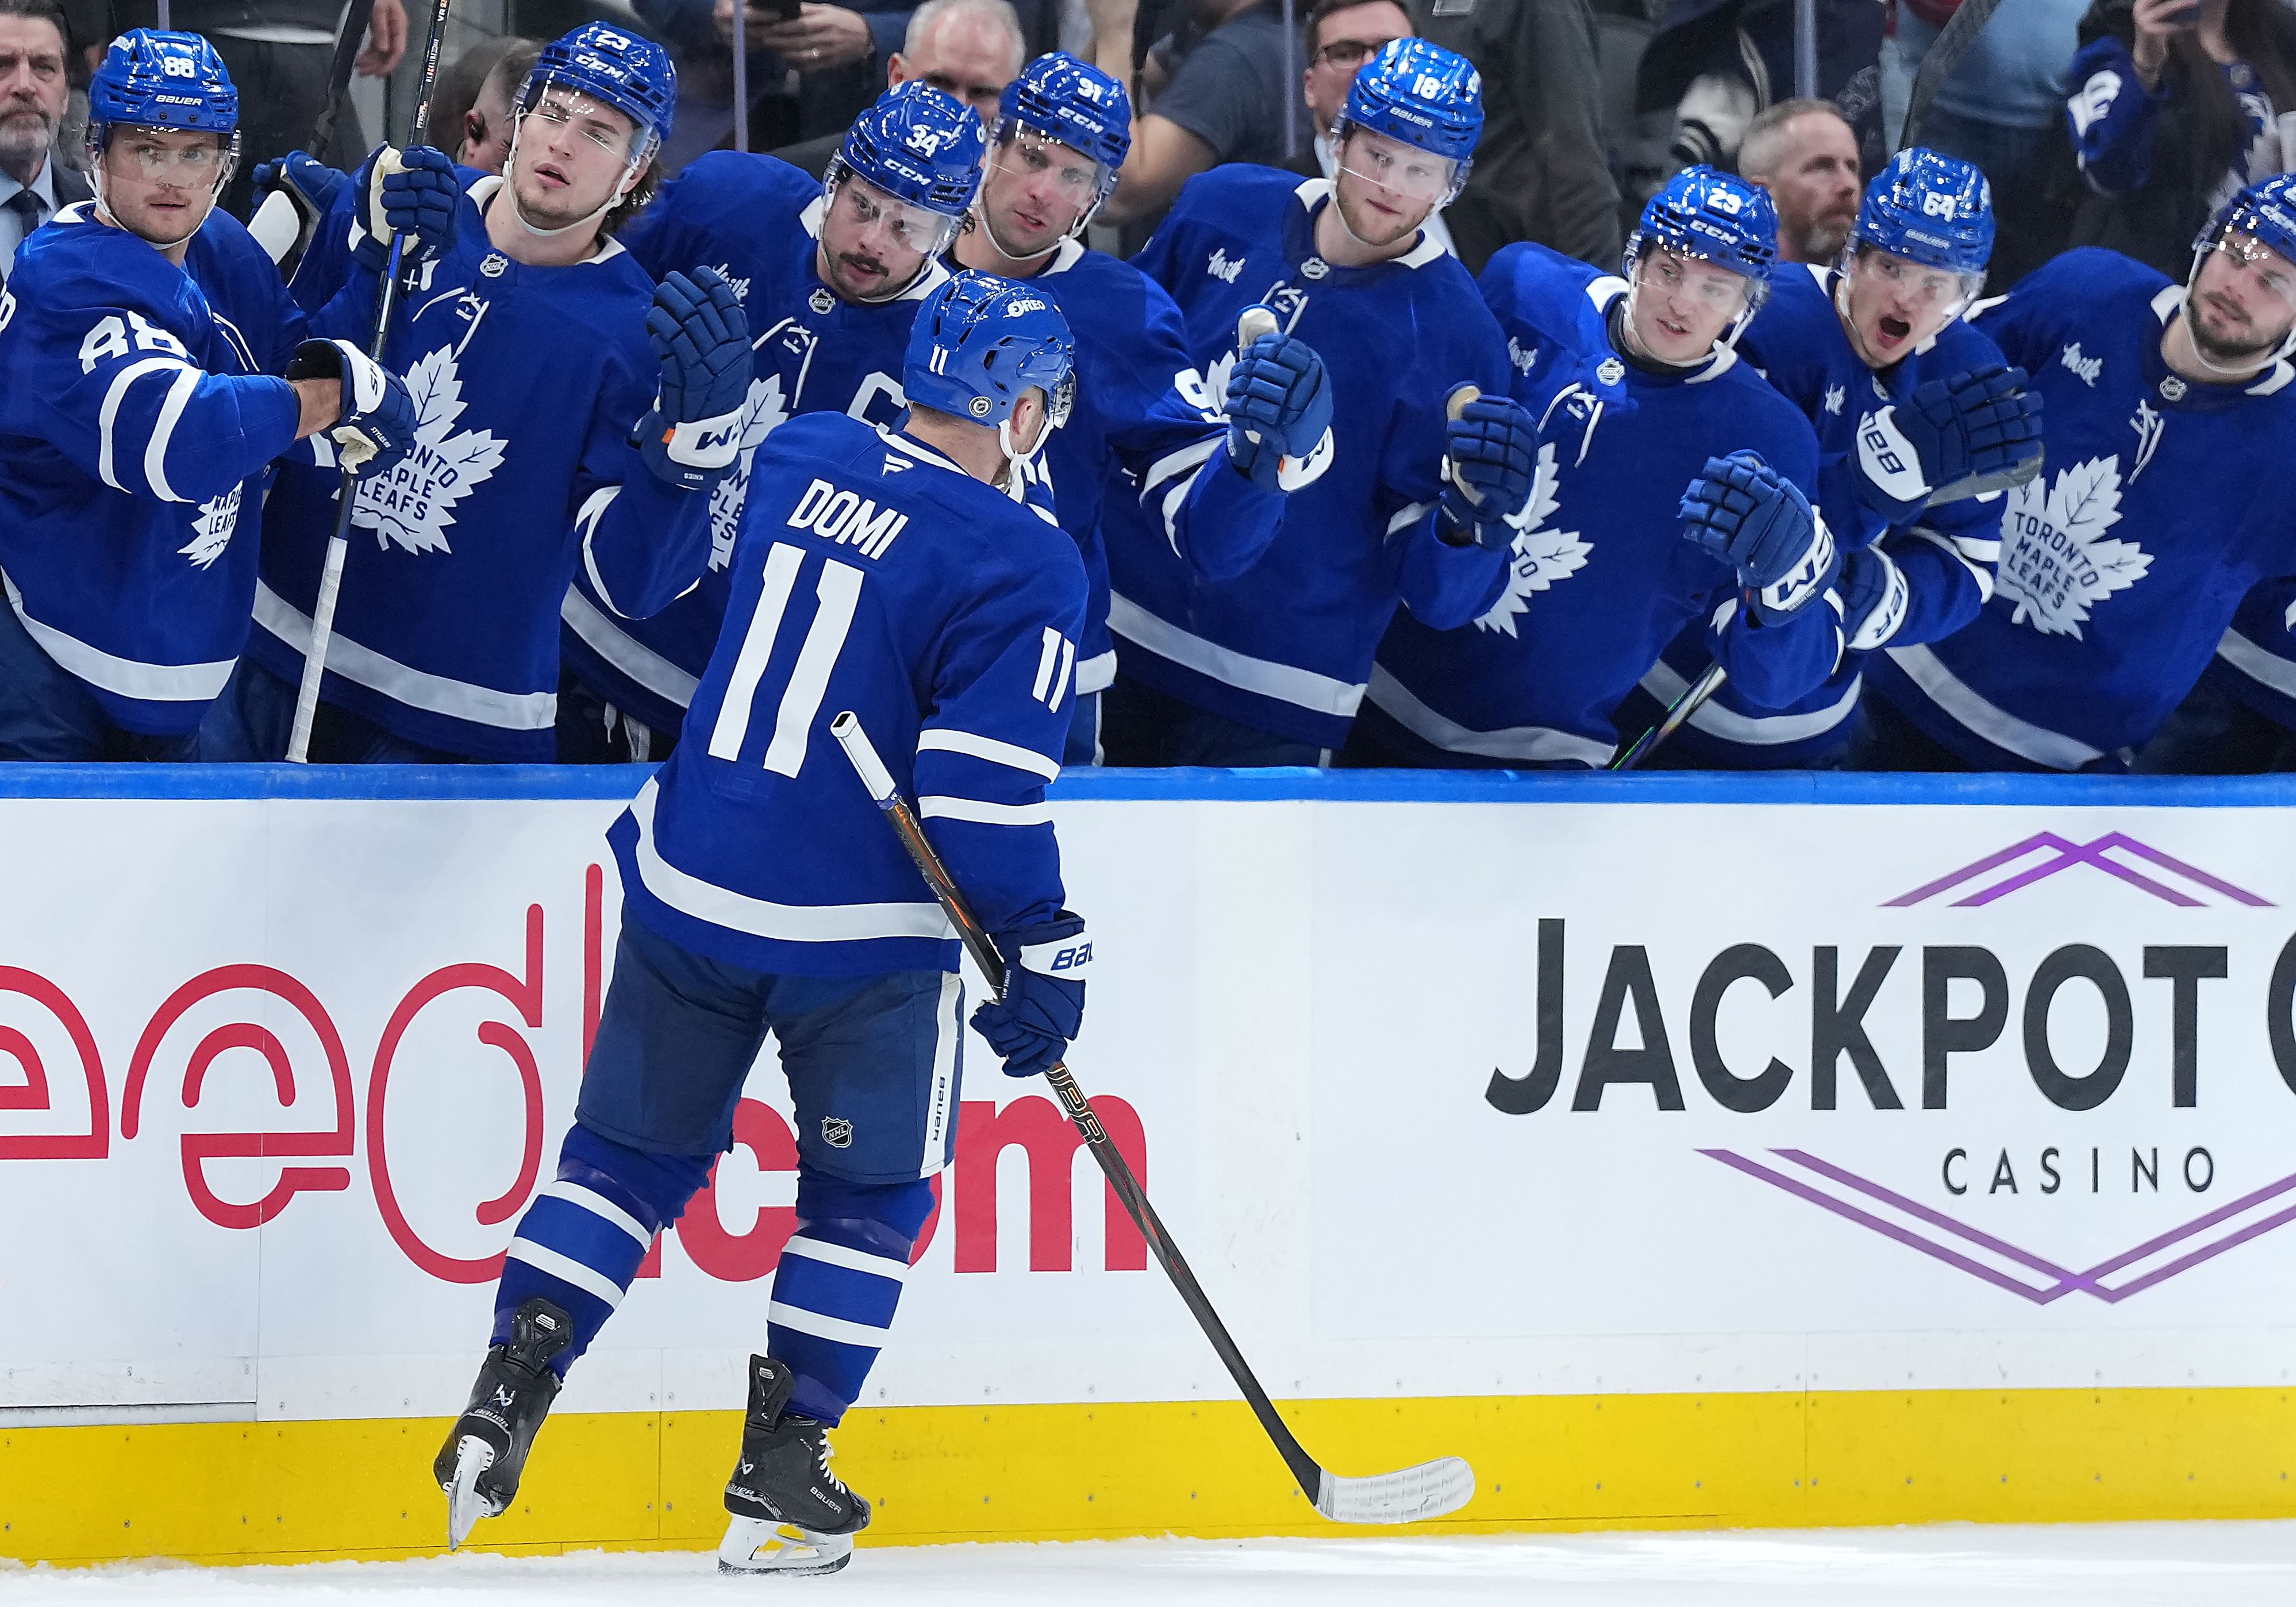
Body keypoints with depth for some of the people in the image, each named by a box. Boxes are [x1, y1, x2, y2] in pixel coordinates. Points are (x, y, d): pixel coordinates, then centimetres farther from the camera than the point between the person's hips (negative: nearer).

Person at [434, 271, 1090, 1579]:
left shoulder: (801, 459, 5)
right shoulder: (1022, 565, -14)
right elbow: (987, 791, -18)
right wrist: (1044, 955, -8)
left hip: (688, 885, 5)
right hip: (860, 932, -5)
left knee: (635, 1149, 17)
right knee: (869, 1188, 12)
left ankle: (510, 1392, 5)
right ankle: (779, 1476, 11)